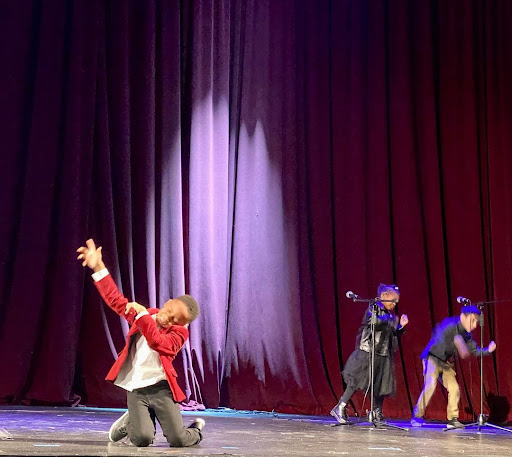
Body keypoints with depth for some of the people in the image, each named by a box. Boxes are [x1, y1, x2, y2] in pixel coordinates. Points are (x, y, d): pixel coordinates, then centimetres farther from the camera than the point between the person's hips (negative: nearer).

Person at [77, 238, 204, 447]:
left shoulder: (179, 332, -4)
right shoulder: (145, 315, 12)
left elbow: (157, 342, -23)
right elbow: (116, 300, 8)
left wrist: (142, 314, -24)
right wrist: (98, 267, 1)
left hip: (161, 389, -2)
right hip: (136, 391, 2)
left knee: (178, 440, -12)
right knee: (142, 439, -19)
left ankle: (195, 430, 28)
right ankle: (130, 423, 20)